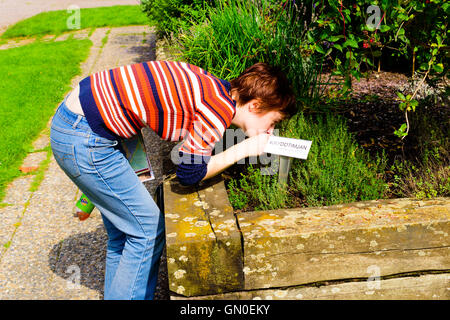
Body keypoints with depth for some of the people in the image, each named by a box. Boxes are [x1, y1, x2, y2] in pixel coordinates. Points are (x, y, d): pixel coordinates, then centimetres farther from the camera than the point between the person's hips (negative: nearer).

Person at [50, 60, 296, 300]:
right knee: (148, 228, 1)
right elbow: (190, 173, -13)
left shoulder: (211, 87, 9)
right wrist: (244, 149, -4)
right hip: (84, 141, -9)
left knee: (123, 230, 19)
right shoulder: (221, 107, -18)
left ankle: (115, 295, 34)